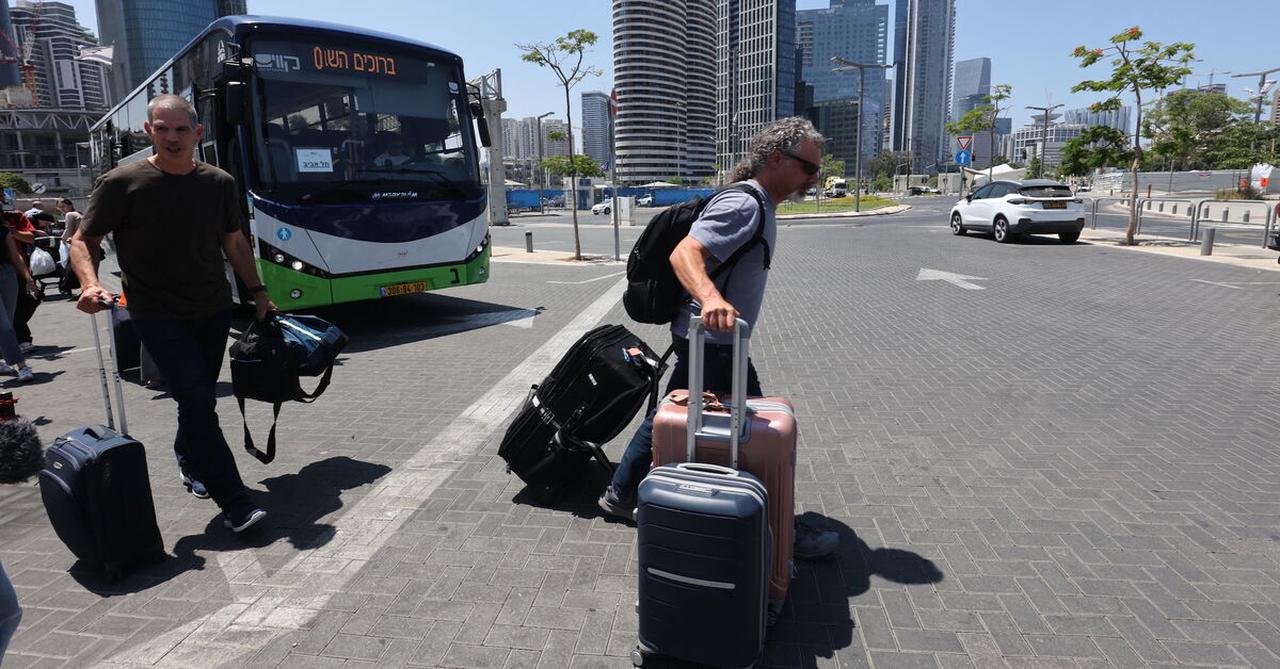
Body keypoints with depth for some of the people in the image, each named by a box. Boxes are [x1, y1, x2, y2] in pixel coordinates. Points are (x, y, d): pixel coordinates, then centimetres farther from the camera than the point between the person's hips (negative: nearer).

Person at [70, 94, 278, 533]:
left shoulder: (220, 184, 3)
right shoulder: (121, 184, -9)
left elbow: (235, 242, 14)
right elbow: (83, 241, -1)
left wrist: (257, 291, 12)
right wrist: (89, 284, -20)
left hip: (213, 311, 4)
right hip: (158, 316, -4)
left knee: (199, 398, 16)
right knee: (198, 399, -14)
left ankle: (188, 458, 46)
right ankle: (236, 505, -10)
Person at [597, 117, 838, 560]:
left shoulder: (760, 205, 13)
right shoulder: (743, 205, -21)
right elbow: (684, 254, -34)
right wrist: (710, 298, -52)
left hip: (700, 339, 10)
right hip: (714, 344, -10)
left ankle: (620, 495, 32)